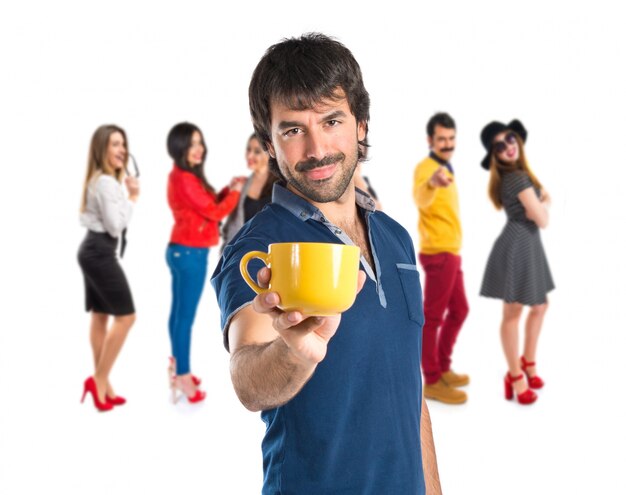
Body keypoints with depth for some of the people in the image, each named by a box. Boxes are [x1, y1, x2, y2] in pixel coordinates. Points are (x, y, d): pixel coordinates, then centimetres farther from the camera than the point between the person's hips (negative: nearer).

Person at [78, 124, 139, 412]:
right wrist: (132, 198, -11)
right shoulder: (107, 183, -17)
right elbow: (115, 226, -19)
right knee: (125, 316, -7)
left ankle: (102, 384, 15)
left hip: (92, 251, 11)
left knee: (100, 316, 10)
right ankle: (99, 380, -1)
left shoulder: (98, 180, 17)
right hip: (100, 253, -11)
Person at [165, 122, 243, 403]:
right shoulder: (185, 179, -19)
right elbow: (215, 212, -16)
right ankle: (183, 376, 5)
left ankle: (177, 366, 27)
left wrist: (227, 190, 5)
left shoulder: (183, 176, 13)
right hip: (190, 253, -10)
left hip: (182, 250, 10)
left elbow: (207, 206, 17)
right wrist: (236, 192, -2)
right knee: (185, 315, -3)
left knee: (179, 312, 16)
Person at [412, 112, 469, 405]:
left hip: (450, 251, 10)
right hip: (438, 252, -10)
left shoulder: (445, 168, 17)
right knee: (433, 315, -4)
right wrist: (431, 183, -60)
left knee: (459, 310, 17)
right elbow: (421, 198, -39)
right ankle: (432, 382, 2)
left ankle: (442, 369, 28)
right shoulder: (426, 167, -15)